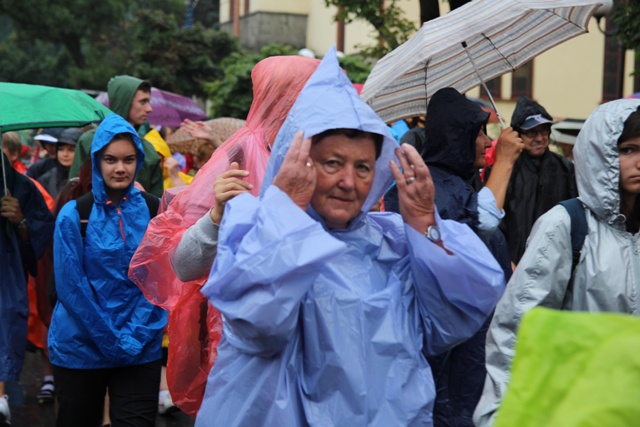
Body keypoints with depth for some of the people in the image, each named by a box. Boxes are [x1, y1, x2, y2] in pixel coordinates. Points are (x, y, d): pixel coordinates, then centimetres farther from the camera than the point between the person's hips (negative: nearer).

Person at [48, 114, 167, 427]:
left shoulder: (152, 210, 1)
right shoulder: (73, 215, -6)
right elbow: (70, 286, -9)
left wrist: (135, 336, -11)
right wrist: (111, 340, -12)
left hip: (141, 348, 1)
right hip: (81, 348, -1)